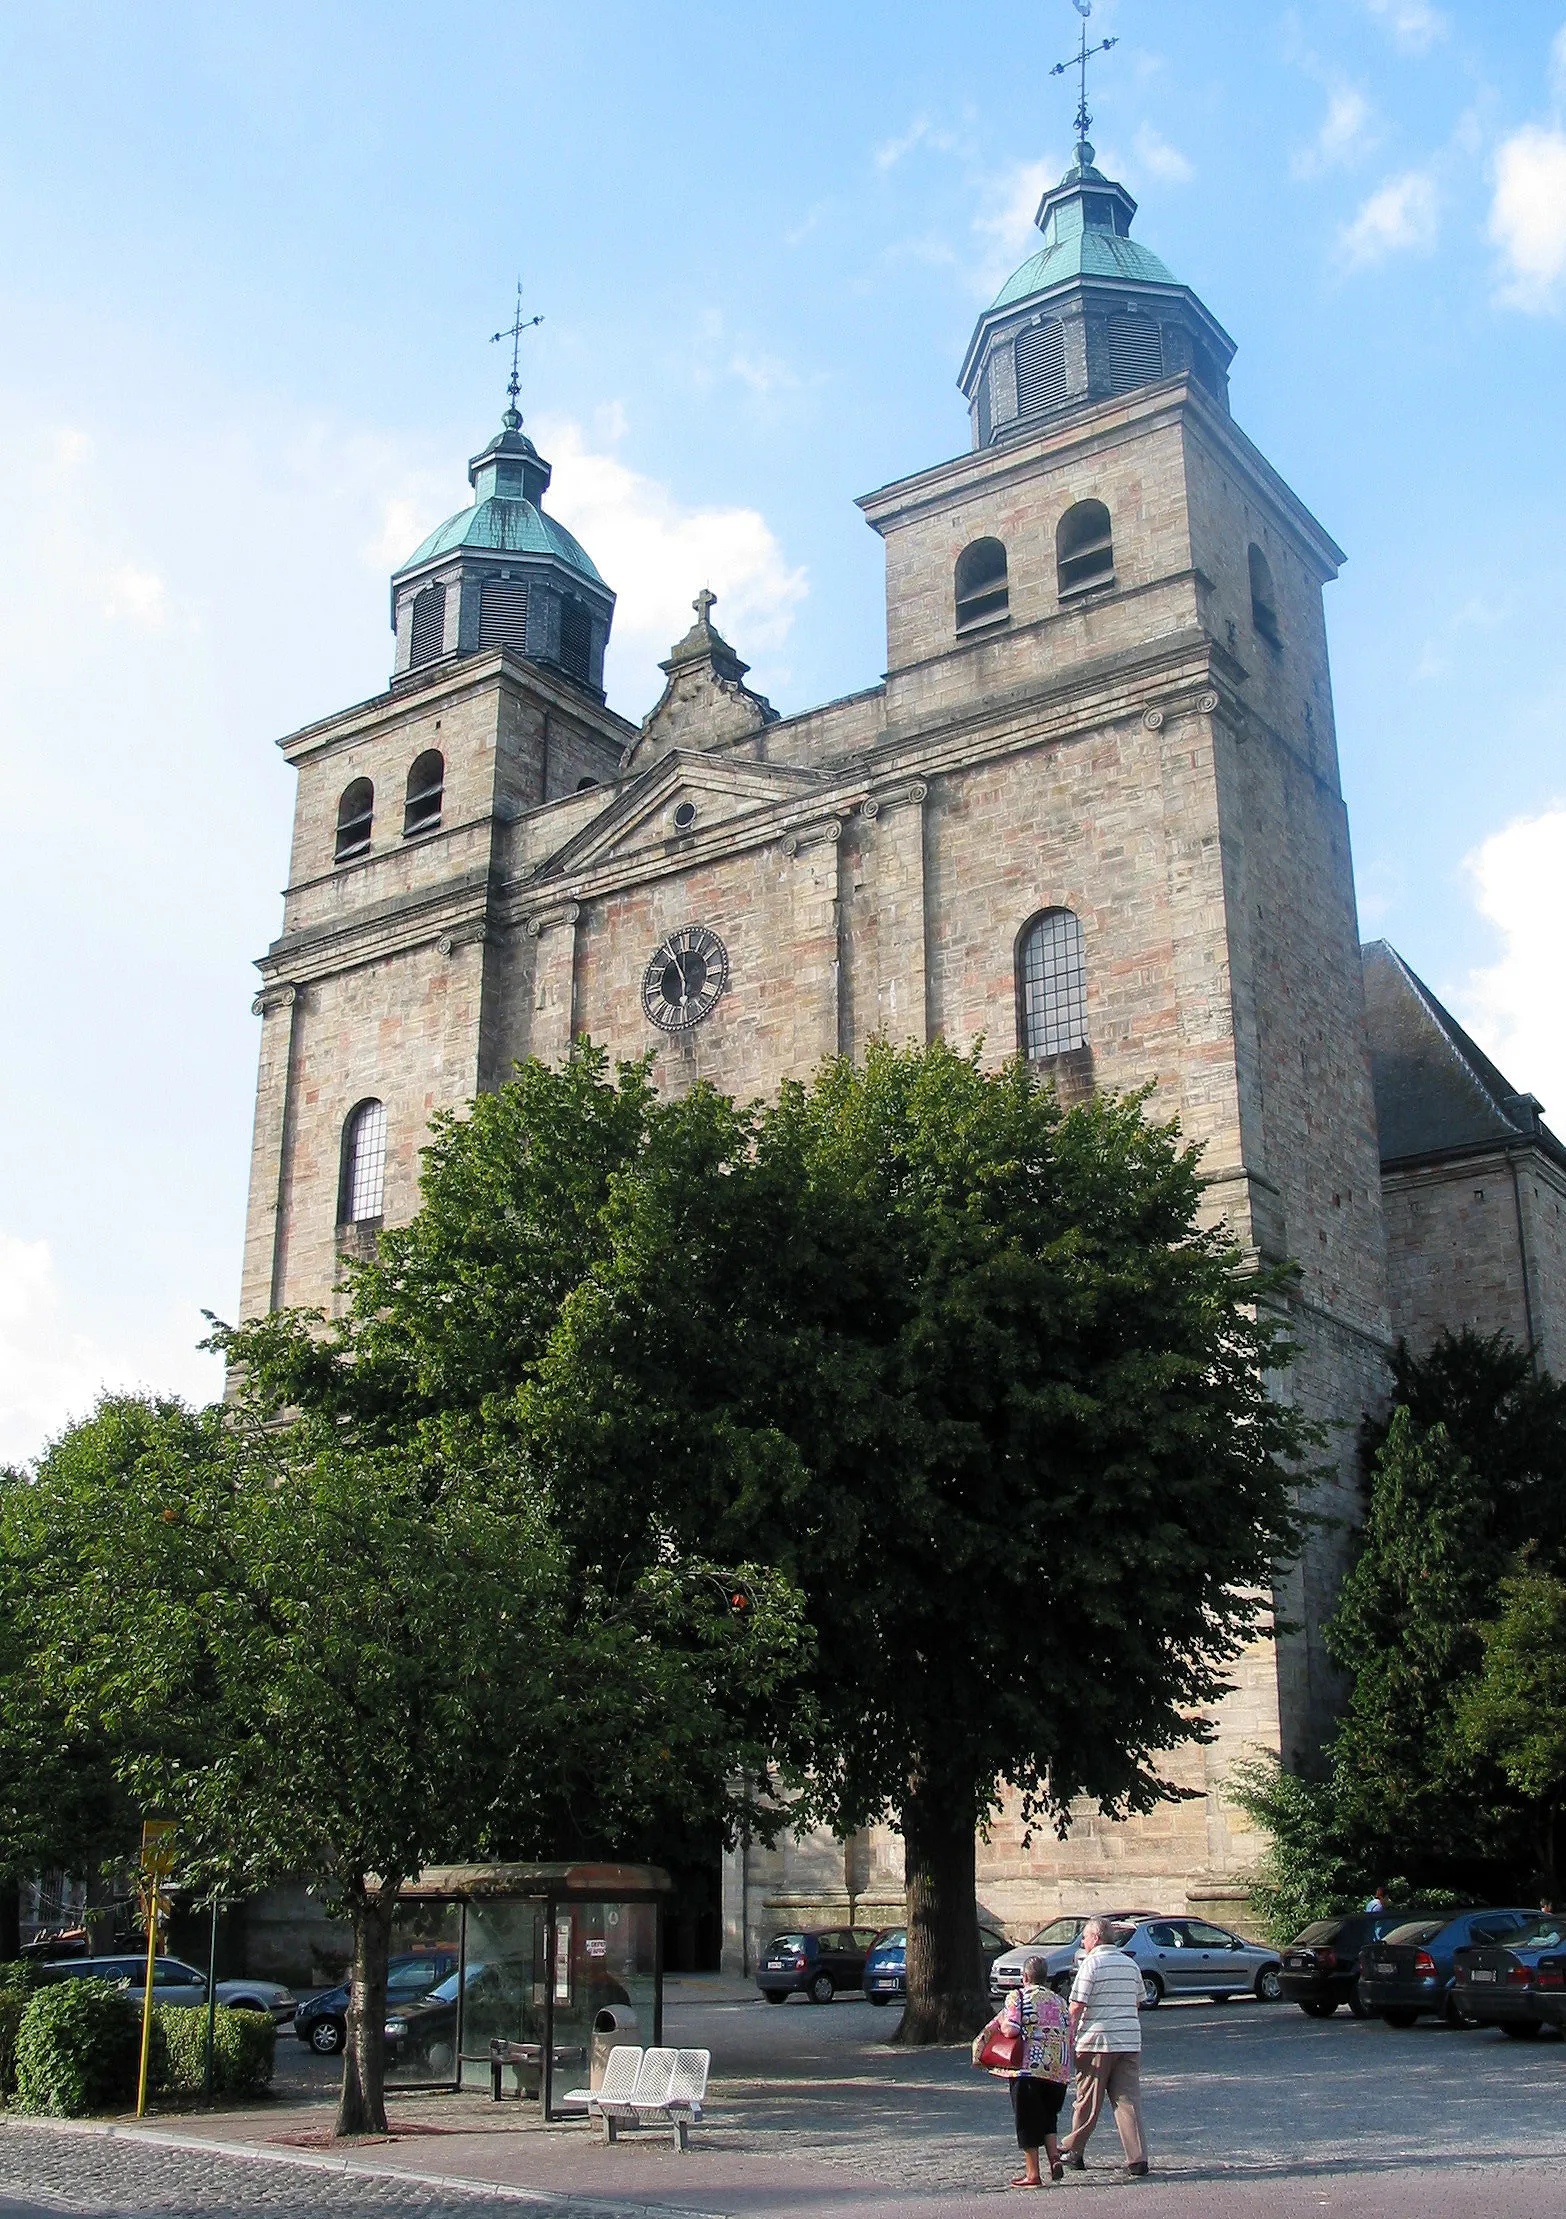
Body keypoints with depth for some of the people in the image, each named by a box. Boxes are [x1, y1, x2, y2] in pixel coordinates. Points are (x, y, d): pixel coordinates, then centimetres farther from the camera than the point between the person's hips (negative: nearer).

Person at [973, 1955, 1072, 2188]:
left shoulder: (1017, 1996, 0)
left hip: (1030, 2066, -5)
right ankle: (1054, 2157, 2)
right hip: (1059, 2070, 5)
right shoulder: (1058, 2000, 17)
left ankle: (1032, 2174, 7)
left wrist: (1000, 2022, 7)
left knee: (1028, 2119, 5)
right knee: (1047, 2117, 21)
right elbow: (1069, 2037, 14)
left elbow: (1011, 2030, -13)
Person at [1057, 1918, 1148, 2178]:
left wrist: (1069, 2037, -5)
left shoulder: (1091, 1964, -8)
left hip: (1097, 2040, -5)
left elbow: (1077, 2006, -11)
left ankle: (1072, 2151, 20)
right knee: (1128, 2099, 4)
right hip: (1130, 2040, 5)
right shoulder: (1130, 1964, 11)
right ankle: (1137, 2159, -3)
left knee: (1088, 2101, 7)